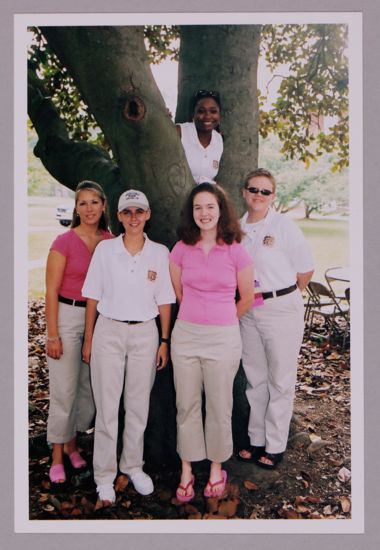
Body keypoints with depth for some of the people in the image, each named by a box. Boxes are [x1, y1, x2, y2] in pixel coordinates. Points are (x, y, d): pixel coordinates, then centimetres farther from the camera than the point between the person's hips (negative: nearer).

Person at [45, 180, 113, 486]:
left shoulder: (111, 242, 3)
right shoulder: (64, 242, -9)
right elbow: (51, 291, -8)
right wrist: (52, 335, -10)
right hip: (68, 316, -4)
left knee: (92, 388, 12)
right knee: (64, 391, 1)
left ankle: (72, 444, 34)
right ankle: (57, 457, 19)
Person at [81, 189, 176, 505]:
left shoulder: (160, 253, 0)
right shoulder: (105, 250, -2)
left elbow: (164, 301, 4)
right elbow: (93, 297, 1)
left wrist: (164, 342, 2)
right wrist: (88, 339, 1)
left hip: (145, 333, 1)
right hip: (109, 331, -1)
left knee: (139, 405, 11)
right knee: (107, 405, 4)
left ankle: (133, 465, 30)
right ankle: (104, 476, 19)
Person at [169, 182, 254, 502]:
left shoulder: (236, 252, -5)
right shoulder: (181, 250, 1)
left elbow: (247, 298, 6)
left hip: (223, 338, -2)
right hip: (186, 334, 2)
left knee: (219, 407, 9)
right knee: (186, 405, 11)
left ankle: (217, 468, 30)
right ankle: (186, 470, 27)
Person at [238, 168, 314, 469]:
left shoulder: (285, 226, -10)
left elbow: (306, 270, -4)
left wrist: (283, 297, 4)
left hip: (281, 310, -5)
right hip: (248, 312, 5)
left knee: (280, 381, 6)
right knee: (255, 379, 16)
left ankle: (275, 447, 21)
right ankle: (257, 440, 31)